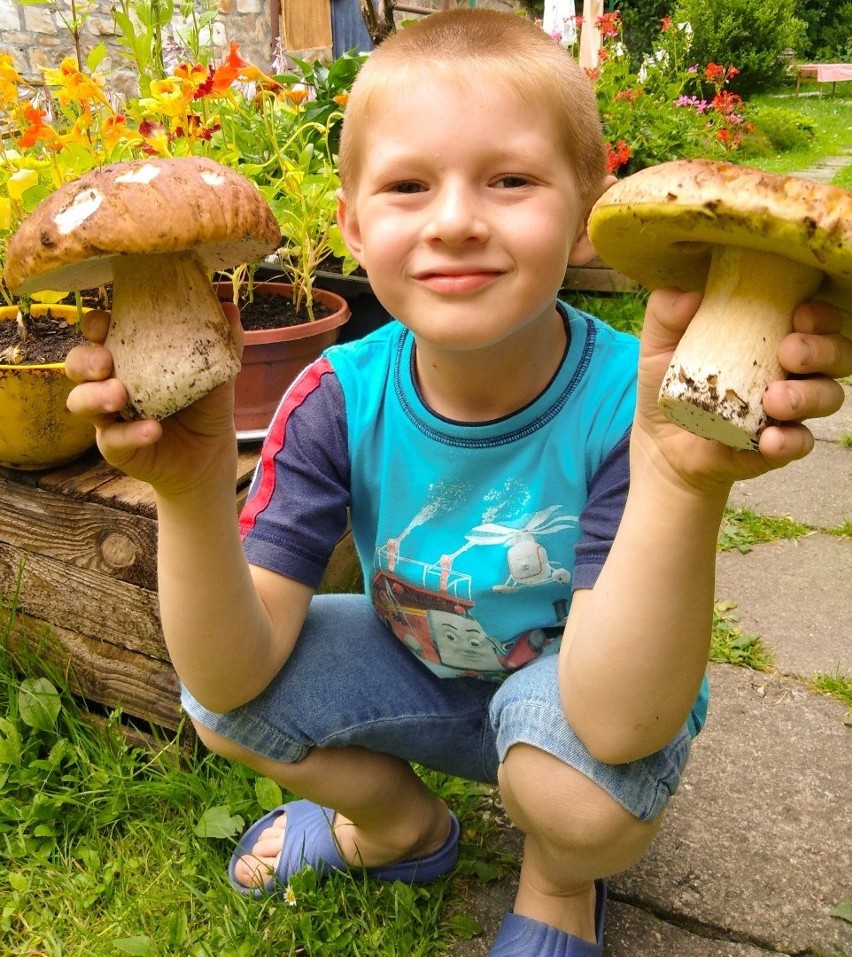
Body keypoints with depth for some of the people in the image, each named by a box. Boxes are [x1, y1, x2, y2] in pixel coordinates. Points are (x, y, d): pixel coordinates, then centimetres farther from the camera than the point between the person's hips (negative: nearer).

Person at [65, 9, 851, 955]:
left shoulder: (627, 402, -29)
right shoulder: (339, 400, -20)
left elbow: (615, 723, -37)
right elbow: (230, 675, -23)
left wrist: (686, 480, -51)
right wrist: (193, 491, -41)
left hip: (574, 692, -2)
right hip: (421, 676, 3)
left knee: (582, 791, -34)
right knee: (219, 706, -14)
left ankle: (561, 880, 8)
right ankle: (401, 825, 19)